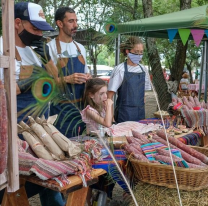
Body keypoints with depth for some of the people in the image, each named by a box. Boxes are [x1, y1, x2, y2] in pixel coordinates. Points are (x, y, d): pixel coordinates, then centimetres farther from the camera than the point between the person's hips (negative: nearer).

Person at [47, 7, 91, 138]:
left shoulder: (80, 48, 12)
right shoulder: (50, 47, -9)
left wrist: (88, 78, -1)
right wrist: (67, 79, -22)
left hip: (82, 105, 6)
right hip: (61, 107, -6)